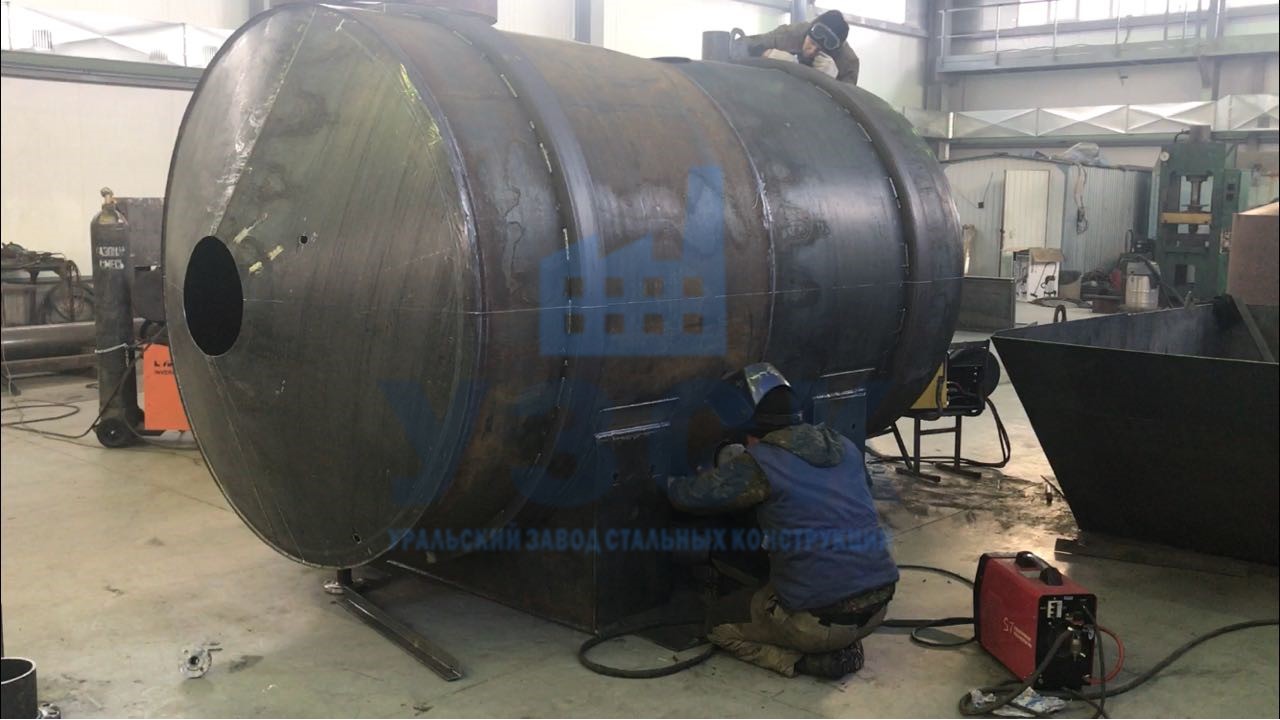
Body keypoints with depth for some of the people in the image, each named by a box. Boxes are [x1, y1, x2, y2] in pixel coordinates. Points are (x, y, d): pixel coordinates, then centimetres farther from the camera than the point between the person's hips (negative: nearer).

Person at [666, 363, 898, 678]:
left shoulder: (759, 463, -11)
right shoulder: (844, 447, 7)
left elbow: (689, 495, -7)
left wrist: (667, 479, 18)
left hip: (822, 618, -6)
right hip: (878, 606, 6)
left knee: (719, 627, 20)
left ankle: (808, 658, 3)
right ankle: (843, 646, 15)